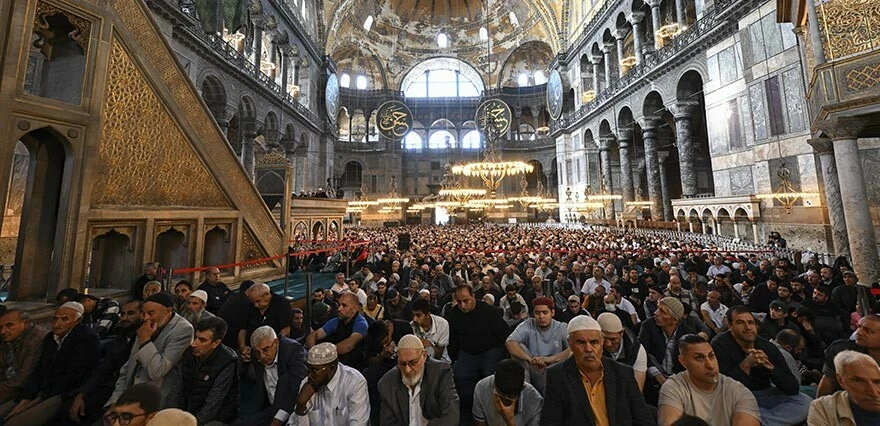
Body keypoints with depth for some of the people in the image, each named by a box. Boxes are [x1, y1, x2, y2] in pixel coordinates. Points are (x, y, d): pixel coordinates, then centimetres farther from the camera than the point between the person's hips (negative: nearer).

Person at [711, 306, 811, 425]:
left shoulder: (769, 347, -4)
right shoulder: (720, 345, -19)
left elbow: (793, 388, -6)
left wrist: (769, 365, -24)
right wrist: (746, 365, -31)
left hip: (764, 394, 6)